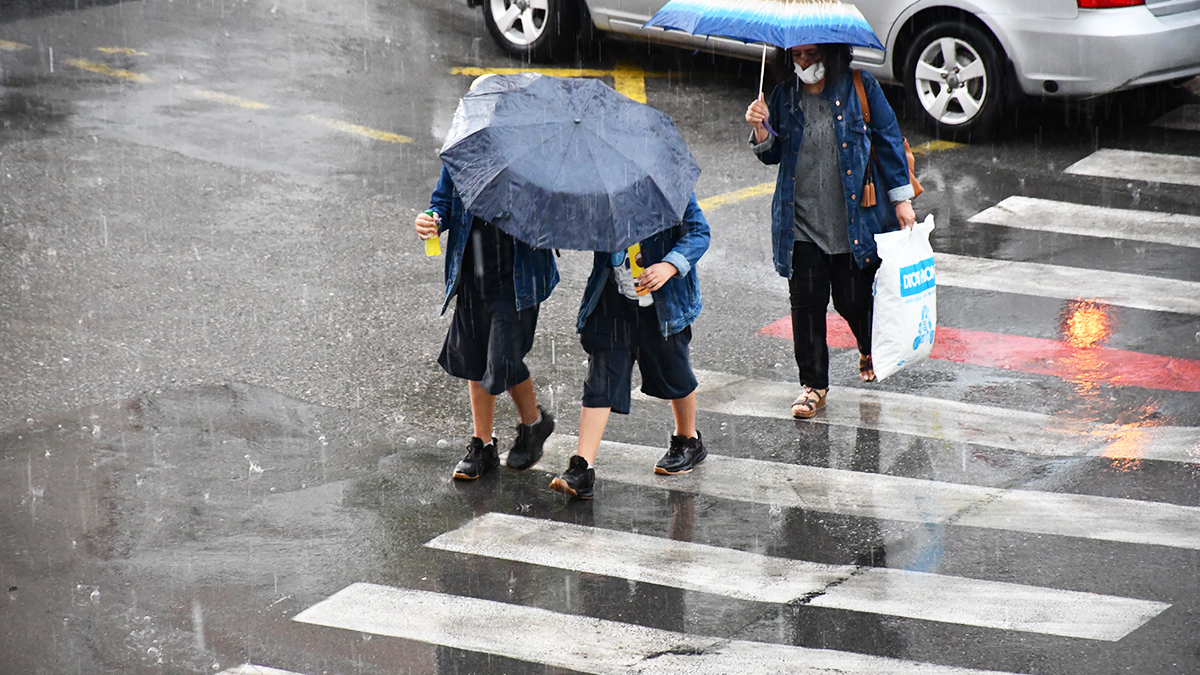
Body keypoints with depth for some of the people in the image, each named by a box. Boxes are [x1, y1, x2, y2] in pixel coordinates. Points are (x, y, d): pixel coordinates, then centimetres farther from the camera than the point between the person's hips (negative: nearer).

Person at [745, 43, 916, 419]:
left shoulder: (861, 88, -3)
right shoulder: (785, 95, 5)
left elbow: (888, 140, 2)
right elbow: (773, 155, 11)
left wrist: (901, 198, 0)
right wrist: (761, 129, -11)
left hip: (855, 221, -2)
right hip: (801, 224, 2)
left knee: (852, 300, 3)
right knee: (806, 303, 0)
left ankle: (870, 350, 37)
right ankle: (813, 384, 14)